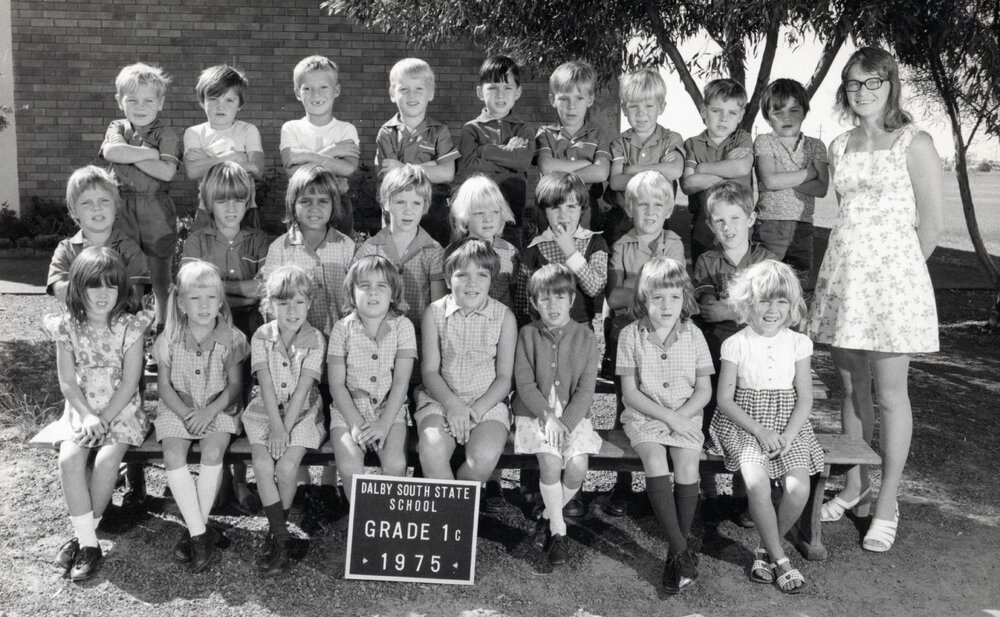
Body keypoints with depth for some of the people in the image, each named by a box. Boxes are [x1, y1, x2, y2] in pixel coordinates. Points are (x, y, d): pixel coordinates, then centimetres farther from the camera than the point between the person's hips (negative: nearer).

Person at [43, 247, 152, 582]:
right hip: (80, 410, 2)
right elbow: (67, 382, -2)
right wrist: (88, 416, -16)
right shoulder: (67, 327, -1)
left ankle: (83, 537, -9)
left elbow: (129, 383, -9)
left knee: (107, 459, -27)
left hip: (121, 409, -2)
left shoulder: (129, 327, -7)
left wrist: (103, 420, -17)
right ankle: (88, 542, -19)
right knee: (69, 457, -25)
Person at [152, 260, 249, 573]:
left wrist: (209, 412, -18)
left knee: (213, 451, -28)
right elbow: (164, 386, 1)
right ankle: (201, 533, -20)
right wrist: (187, 413, -15)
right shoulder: (169, 340, -3)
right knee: (173, 455, -25)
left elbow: (234, 385, -3)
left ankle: (194, 530, -14)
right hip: (178, 408, 1)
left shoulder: (231, 339, -6)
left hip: (219, 408, -1)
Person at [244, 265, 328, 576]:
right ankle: (282, 539, -14)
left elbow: (303, 388, -13)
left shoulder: (315, 340, -7)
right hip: (265, 411, 2)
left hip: (302, 413, -2)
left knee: (287, 467, -21)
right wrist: (275, 425, -19)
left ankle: (275, 534, 2)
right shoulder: (262, 336, -2)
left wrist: (286, 427, -19)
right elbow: (266, 384, -9)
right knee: (262, 464, -21)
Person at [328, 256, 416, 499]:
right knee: (350, 468, -22)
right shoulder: (343, 329, -2)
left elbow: (401, 381, -6)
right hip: (349, 408, 0)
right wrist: (355, 423, -13)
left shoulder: (402, 326, -3)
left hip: (390, 408, 0)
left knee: (395, 464, -23)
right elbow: (337, 384, -2)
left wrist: (384, 424, -15)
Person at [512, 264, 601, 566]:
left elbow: (586, 388, -4)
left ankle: (548, 517, 6)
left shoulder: (585, 337, 0)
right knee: (550, 461, -25)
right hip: (535, 413, -1)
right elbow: (524, 383, -6)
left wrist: (565, 422, -16)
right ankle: (558, 530, -7)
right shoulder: (527, 335, -1)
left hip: (573, 415, 1)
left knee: (577, 467, -21)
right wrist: (548, 417, -17)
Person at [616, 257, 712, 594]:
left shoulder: (693, 335, 1)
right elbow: (630, 392, -5)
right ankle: (683, 552, -24)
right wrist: (668, 416, -13)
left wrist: (680, 417, -13)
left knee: (688, 465, -25)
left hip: (686, 415, 1)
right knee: (655, 460, -29)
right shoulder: (631, 335, -3)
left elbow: (704, 390, 3)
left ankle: (676, 552, -13)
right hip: (643, 416, -1)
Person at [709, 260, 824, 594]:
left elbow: (805, 398, 4)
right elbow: (724, 398, -4)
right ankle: (779, 559, -9)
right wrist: (760, 431, -15)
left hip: (788, 426, 2)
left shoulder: (798, 343, 4)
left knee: (798, 489, -21)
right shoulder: (736, 344, -2)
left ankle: (766, 549, 4)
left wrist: (787, 435, -12)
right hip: (744, 424, -2)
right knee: (757, 483, -28)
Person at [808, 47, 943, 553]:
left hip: (892, 274, -5)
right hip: (843, 274, 5)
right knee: (851, 386, 11)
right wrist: (851, 261, 10)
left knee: (889, 393, -1)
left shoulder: (914, 144, -4)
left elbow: (931, 223, -4)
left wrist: (898, 269, 3)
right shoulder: (838, 146, 12)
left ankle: (887, 504, 9)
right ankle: (854, 485, 26)